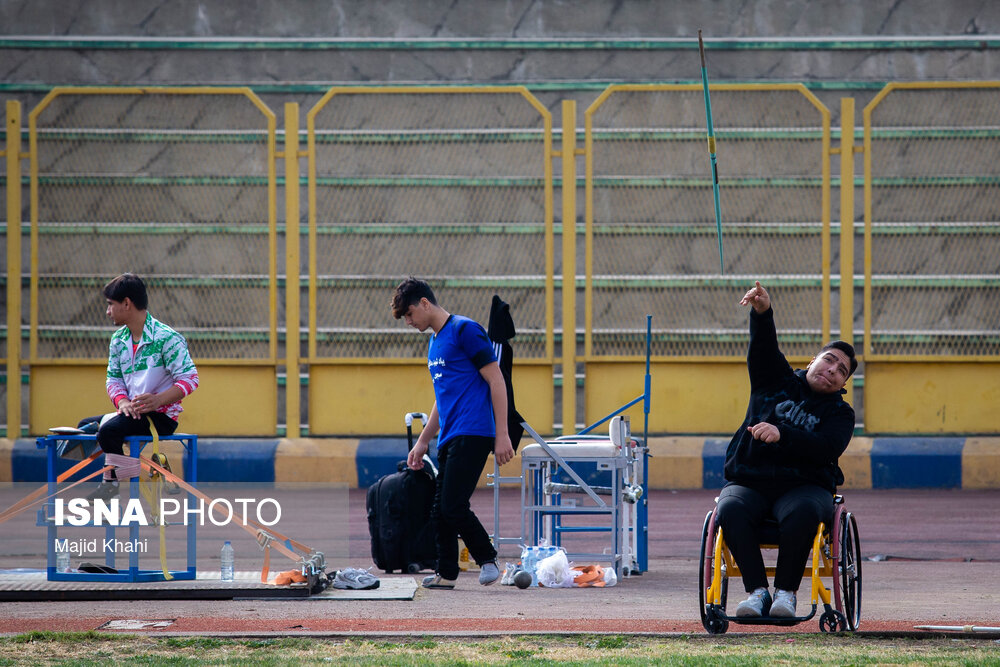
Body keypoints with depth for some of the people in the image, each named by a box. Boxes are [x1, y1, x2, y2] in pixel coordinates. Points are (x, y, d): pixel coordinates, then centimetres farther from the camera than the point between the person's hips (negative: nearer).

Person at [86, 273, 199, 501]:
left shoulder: (166, 338, -12)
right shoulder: (118, 341, 12)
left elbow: (189, 379, -16)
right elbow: (114, 378, 14)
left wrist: (158, 401, -30)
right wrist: (122, 402, -9)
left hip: (161, 417, -8)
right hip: (132, 413, 8)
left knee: (108, 431, -27)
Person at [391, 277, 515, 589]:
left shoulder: (465, 330, -8)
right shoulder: (434, 343, 21)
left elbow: (496, 381, -11)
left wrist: (502, 435, -15)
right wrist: (423, 441, 28)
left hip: (472, 434, -9)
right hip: (449, 437, 9)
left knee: (453, 506, -16)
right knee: (441, 509, 6)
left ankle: (488, 559, -4)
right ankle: (446, 574, 12)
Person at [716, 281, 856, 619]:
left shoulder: (839, 413, 12)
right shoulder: (778, 382, 19)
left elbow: (827, 448, -9)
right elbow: (764, 347, 1)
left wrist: (782, 435, -24)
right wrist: (762, 312, -21)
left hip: (804, 485, -1)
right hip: (748, 482, 1)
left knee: (803, 511, -37)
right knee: (731, 509, -33)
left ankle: (786, 591, -26)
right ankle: (757, 591, -31)